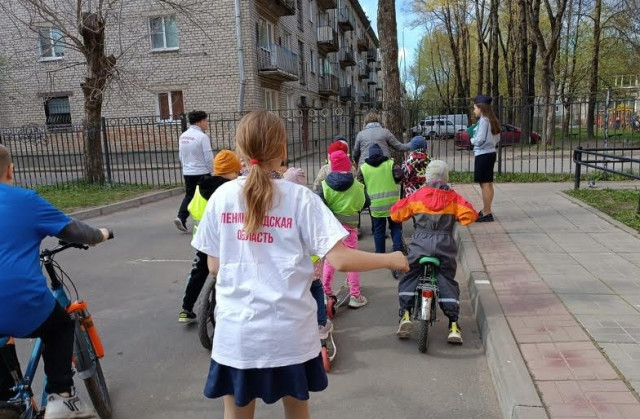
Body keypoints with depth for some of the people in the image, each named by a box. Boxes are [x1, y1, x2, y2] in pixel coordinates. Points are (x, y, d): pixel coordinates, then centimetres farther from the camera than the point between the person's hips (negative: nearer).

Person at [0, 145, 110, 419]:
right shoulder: (24, 199, -2)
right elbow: (72, 230, 6)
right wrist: (99, 235, 26)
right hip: (23, 306, -4)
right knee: (60, 326, 26)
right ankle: (61, 397, 17)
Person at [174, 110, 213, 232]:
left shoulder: (183, 136, 7)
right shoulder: (202, 136, -15)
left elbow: (181, 156, 14)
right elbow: (209, 158, -15)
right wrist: (212, 172, -4)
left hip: (187, 172, 6)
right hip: (202, 173, -6)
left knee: (189, 196, 16)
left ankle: (181, 218, 0)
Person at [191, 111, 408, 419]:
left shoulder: (222, 196, -4)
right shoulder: (300, 197, -11)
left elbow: (214, 266, 2)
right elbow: (340, 260, -16)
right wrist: (390, 260, -1)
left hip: (236, 331, 1)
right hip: (289, 331, -1)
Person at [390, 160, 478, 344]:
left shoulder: (417, 196, 0)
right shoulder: (453, 197, 3)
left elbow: (396, 213, 4)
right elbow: (470, 215, -4)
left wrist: (410, 213, 24)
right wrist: (456, 216, 16)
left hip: (420, 244, -1)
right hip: (445, 245, 1)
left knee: (408, 278, 13)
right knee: (448, 282, 10)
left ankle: (405, 315, -1)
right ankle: (454, 325, 4)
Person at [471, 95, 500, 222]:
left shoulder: (483, 120, -15)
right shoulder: (492, 120, 13)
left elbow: (480, 139, -20)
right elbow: (497, 139, 18)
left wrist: (472, 140, -1)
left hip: (483, 154, -10)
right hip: (491, 153, 10)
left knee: (484, 184, -6)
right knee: (488, 184, 15)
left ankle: (487, 213, -3)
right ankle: (486, 210, 25)